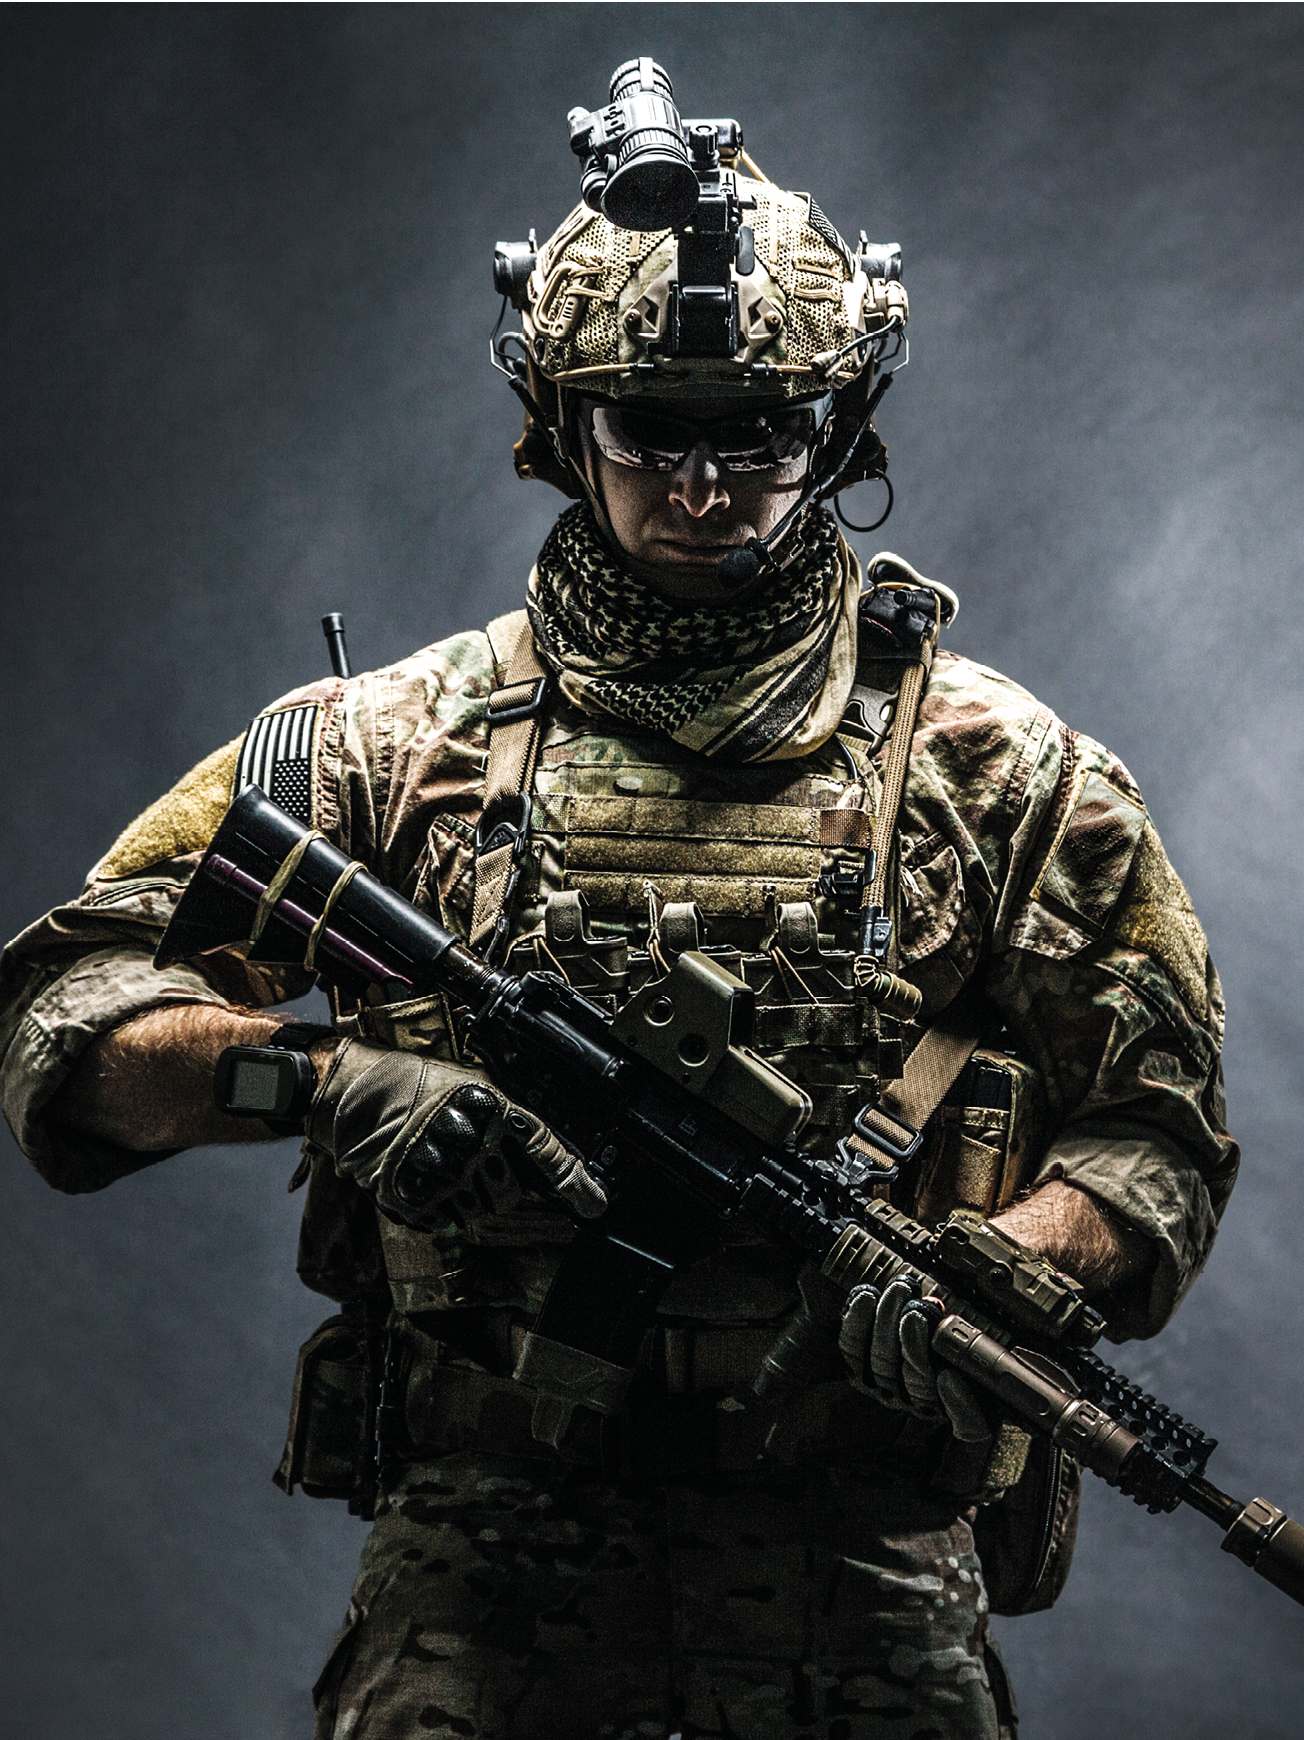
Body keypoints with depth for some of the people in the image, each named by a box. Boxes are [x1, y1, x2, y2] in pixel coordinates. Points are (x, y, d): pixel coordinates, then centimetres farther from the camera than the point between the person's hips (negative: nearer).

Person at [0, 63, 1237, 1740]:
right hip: (487, 1528, 0)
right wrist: (334, 1082, -12)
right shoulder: (396, 742, 9)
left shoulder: (998, 768, 9)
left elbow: (1158, 1132, 9)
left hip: (865, 1546, 1)